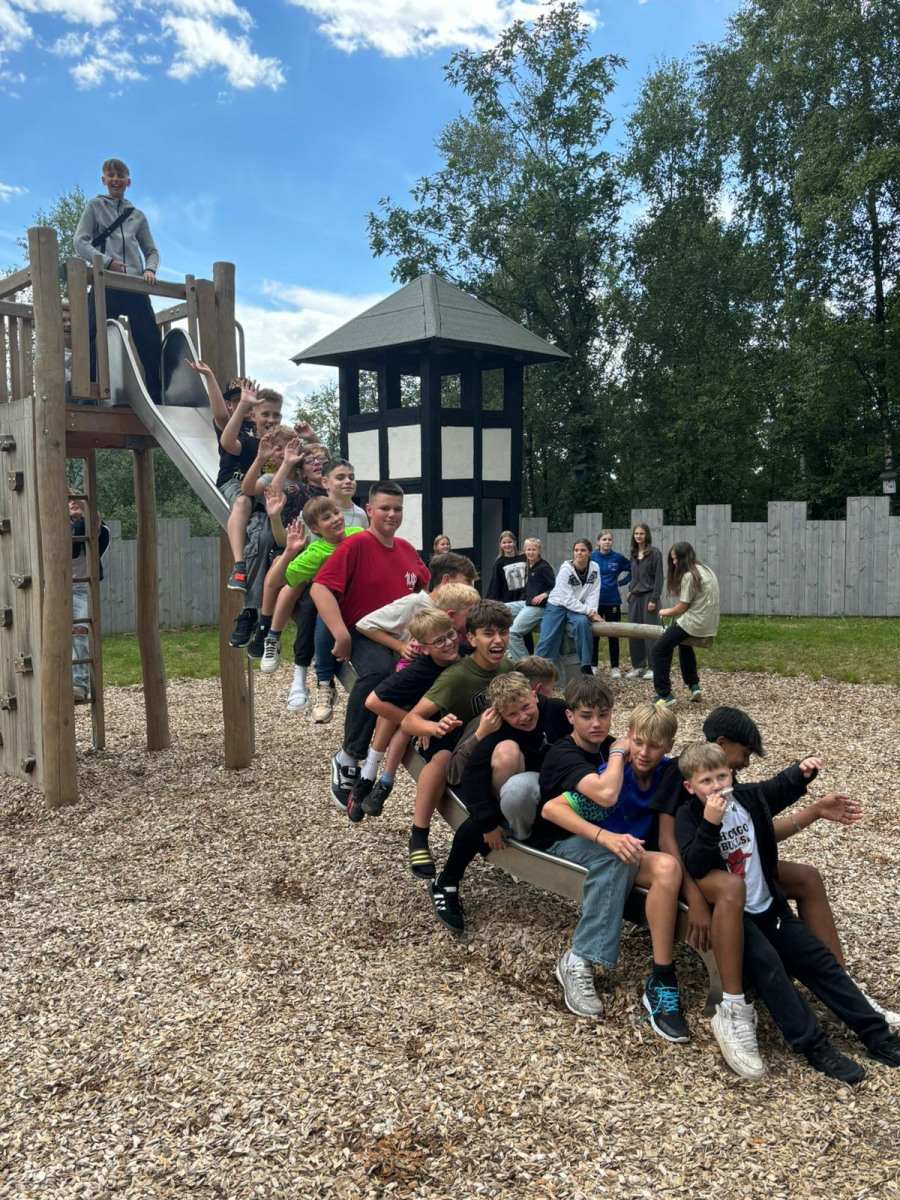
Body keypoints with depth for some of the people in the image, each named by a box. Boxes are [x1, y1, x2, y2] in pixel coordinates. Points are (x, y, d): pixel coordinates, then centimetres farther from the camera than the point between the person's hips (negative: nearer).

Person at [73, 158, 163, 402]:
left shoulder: (137, 215, 22)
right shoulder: (95, 206, 13)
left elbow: (151, 251, 21)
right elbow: (80, 242, 3)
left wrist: (150, 269, -1)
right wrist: (108, 262, -11)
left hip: (135, 286, 3)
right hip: (105, 284, -3)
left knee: (151, 341, -4)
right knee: (96, 341, -10)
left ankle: (157, 397, 0)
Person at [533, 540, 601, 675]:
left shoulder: (594, 568, -4)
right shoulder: (565, 569, -16)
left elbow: (593, 593, -7)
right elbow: (568, 599, -20)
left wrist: (592, 611, -22)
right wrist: (588, 611, -22)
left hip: (579, 608, 2)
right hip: (557, 605, -2)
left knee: (583, 622, -30)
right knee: (547, 641, -15)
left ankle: (586, 667, -23)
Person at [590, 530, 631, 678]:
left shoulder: (618, 558, -2)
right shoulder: (592, 557, -2)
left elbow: (632, 570, 9)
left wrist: (621, 582, 1)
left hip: (612, 601, 0)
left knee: (613, 635, 6)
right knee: (594, 634, 6)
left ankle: (615, 667, 14)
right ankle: (593, 665, 18)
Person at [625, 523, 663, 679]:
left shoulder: (654, 553, -7)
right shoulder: (634, 554, 11)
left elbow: (658, 578, -10)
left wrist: (654, 599, -14)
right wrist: (630, 591, 8)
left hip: (648, 596, -6)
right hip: (635, 597, 6)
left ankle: (653, 667, 6)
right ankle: (638, 666, 14)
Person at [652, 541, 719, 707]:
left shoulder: (689, 576, -15)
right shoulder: (705, 570, 15)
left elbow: (682, 607, -12)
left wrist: (666, 612, 6)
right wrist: (672, 612, 13)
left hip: (695, 623, -10)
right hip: (709, 623, 10)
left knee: (658, 650, -8)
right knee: (683, 641, 37)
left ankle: (665, 695, -10)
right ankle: (693, 685, 31)